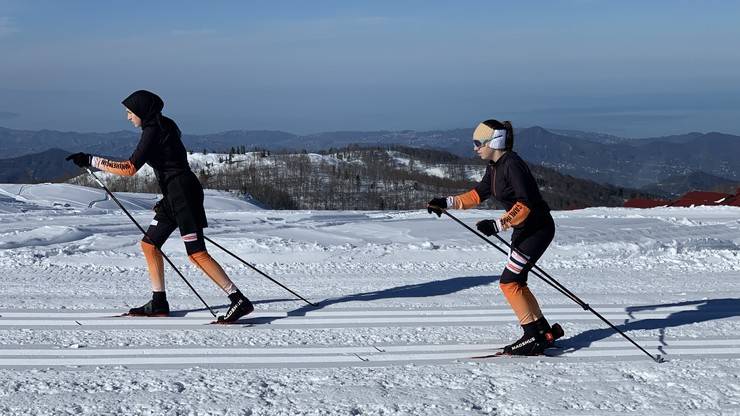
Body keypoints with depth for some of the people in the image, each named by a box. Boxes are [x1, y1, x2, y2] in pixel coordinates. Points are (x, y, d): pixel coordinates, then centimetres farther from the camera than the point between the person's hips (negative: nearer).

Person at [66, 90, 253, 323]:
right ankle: (159, 304, 17)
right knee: (149, 244, 12)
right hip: (174, 194, 10)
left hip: (183, 192, -10)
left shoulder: (154, 130, -13)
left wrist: (91, 161, -16)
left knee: (196, 254, -12)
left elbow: (130, 168, -19)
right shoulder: (163, 126, 16)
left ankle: (240, 301, -13)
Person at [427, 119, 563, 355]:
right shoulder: (494, 167, 8)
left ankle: (534, 336, -7)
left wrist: (498, 225, -31)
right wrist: (448, 203, 9)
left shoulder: (512, 164, -21)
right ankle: (545, 331, 19)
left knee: (509, 282, -12)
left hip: (538, 228, -10)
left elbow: (525, 204, -27)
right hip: (523, 230, 10)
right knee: (516, 283, 11)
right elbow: (478, 194, 18)